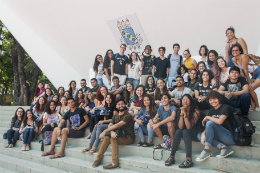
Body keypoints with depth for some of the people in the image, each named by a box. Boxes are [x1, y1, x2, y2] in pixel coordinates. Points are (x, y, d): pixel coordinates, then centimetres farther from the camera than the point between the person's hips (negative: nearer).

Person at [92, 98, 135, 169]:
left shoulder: (127, 116, -11)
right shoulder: (115, 116, 14)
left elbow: (117, 125, -22)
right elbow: (110, 125, -1)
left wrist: (105, 131, -27)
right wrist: (112, 132, -25)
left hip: (128, 138, -6)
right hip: (119, 136, 6)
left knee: (113, 139, -30)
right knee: (107, 138, -21)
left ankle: (114, 163, -29)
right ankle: (98, 159, -13)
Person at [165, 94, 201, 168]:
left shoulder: (196, 112, -13)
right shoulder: (179, 111, 0)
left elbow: (189, 127, -21)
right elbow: (180, 127, -12)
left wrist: (185, 114, -26)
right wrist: (181, 114, -21)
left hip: (195, 134, -4)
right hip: (184, 133, 4)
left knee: (185, 131, -32)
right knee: (178, 131, -27)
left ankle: (189, 159, -38)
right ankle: (171, 157, -24)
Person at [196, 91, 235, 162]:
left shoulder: (226, 107, -7)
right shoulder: (211, 111, 12)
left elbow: (220, 121, -22)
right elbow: (208, 127, 7)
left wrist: (207, 117, -8)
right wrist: (203, 134, -13)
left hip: (230, 137, -8)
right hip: (219, 137, 8)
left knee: (210, 122, -24)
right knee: (199, 135, -7)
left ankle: (206, 151, -23)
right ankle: (223, 147, -19)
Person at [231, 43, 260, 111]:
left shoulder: (243, 56, -21)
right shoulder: (234, 59, 1)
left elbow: (245, 71, -18)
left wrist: (249, 83, -14)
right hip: (254, 76, 8)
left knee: (250, 88, -18)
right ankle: (253, 106, 2)